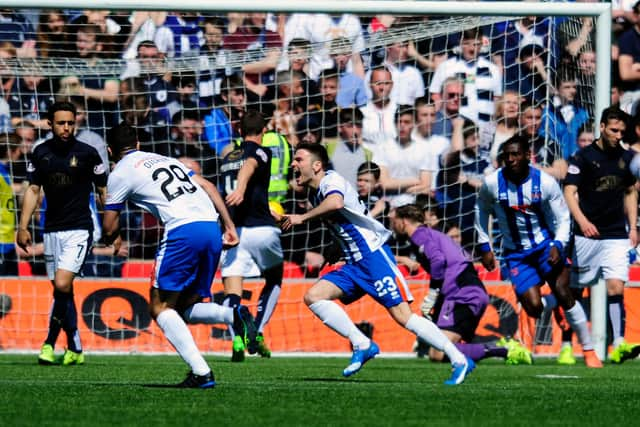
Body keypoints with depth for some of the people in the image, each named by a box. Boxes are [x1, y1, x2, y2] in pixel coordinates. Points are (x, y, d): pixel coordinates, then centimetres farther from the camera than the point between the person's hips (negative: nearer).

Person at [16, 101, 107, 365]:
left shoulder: (87, 153, -5)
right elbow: (33, 190, 11)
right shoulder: (41, 153, 5)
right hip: (52, 230, 4)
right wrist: (23, 227, 4)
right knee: (62, 291, 7)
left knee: (62, 285, -18)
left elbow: (103, 191, 1)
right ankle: (74, 349, 16)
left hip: (79, 229, -4)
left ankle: (50, 343, -8)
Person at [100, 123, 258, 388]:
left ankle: (201, 372, -13)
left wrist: (111, 240, 36)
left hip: (183, 232, -7)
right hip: (212, 228, 7)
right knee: (185, 309, 16)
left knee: (161, 307, 2)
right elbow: (207, 186, 22)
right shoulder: (165, 160, 29)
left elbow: (109, 229, 13)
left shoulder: (120, 174, 9)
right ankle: (234, 315, -12)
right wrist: (229, 225, 20)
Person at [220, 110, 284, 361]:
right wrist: (241, 187, -43)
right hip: (261, 229, -3)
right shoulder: (260, 153, 1)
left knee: (232, 292, -5)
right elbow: (249, 166, -23)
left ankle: (238, 339, -30)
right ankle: (257, 333, 7)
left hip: (232, 230, 3)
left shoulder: (227, 158, 20)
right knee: (274, 280, 20)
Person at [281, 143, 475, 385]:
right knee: (313, 297, -6)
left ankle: (460, 361, -9)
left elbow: (336, 202, -34)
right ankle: (363, 345, -6)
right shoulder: (315, 194, 18)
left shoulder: (331, 180, -10)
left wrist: (302, 217, -25)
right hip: (354, 264, 9)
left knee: (402, 315, -14)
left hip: (373, 254, -9)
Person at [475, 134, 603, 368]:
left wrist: (558, 245, -20)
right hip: (515, 252, 1)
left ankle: (589, 351, -3)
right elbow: (481, 211, 11)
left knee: (563, 294, -16)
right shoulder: (492, 183, -9)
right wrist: (485, 247, 7)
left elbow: (563, 219, -3)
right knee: (534, 308, -12)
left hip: (545, 244, -1)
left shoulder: (546, 182, -12)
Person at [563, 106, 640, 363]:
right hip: (586, 236, -3)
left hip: (616, 236, 3)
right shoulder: (583, 157, -4)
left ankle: (619, 345, -20)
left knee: (616, 287, -13)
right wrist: (582, 221, -25)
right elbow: (569, 191, -10)